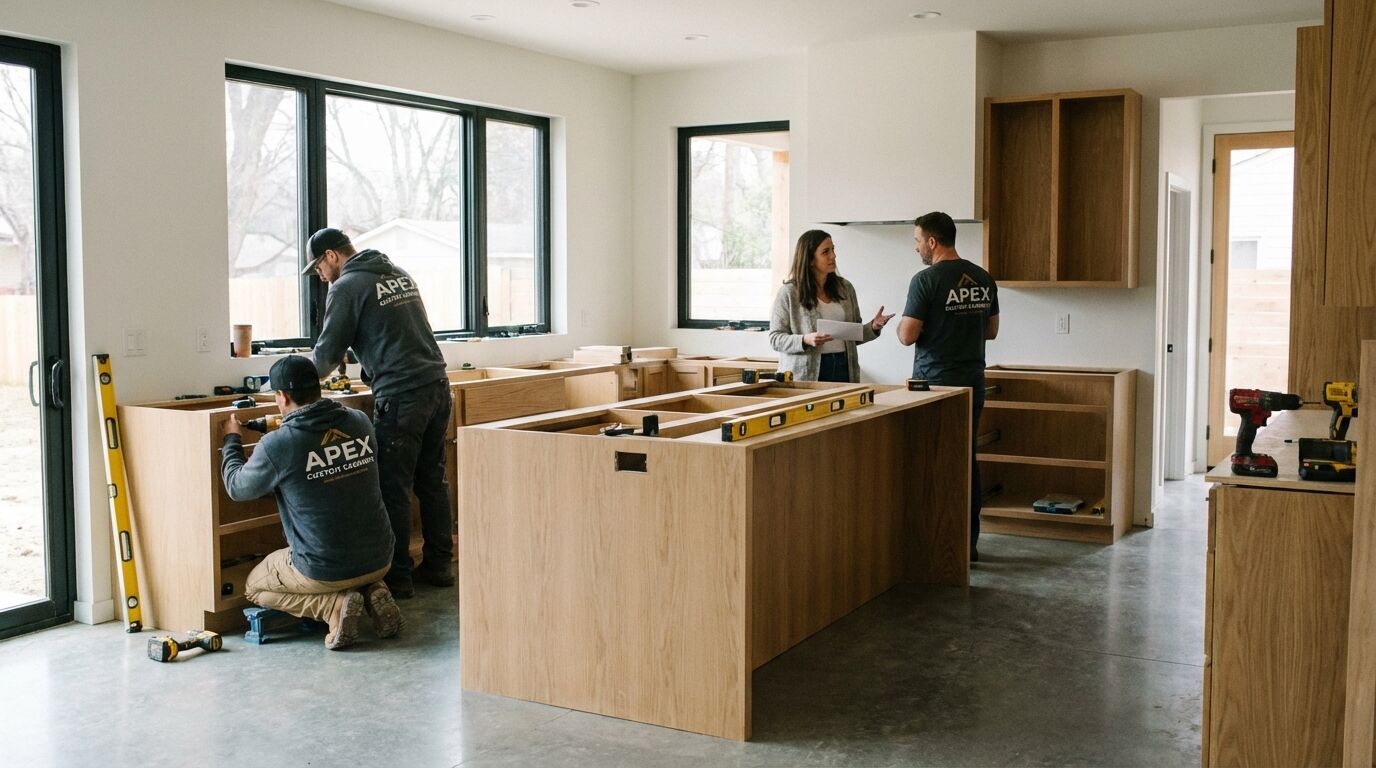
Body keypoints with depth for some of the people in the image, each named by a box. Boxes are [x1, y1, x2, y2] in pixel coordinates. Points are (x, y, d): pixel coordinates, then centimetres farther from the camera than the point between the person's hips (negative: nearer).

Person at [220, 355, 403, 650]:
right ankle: (374, 592, 7)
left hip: (324, 570, -5)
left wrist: (232, 440, 16)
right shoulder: (359, 421, -5)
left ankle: (334, 605, -2)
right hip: (379, 560, 5)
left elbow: (237, 488, 0)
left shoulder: (277, 444, -18)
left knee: (255, 586, 24)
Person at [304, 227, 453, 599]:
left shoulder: (346, 287, -5)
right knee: (432, 481, 14)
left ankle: (397, 576, 4)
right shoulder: (398, 273, 19)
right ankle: (438, 565, 20)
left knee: (393, 489, -1)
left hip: (401, 397, -8)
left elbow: (328, 352, -2)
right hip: (438, 386, 8)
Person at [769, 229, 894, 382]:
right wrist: (805, 340, -20)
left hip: (843, 369, 4)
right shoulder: (789, 292, -3)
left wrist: (873, 327, -2)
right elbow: (775, 338, -5)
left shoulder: (845, 288, 11)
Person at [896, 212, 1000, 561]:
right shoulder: (983, 279, 8)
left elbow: (907, 336, -14)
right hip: (973, 384, 6)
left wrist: (900, 324, 7)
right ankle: (969, 542, 17)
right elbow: (991, 330, 16)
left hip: (935, 384, -6)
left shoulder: (926, 280, -13)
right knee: (968, 461, 11)